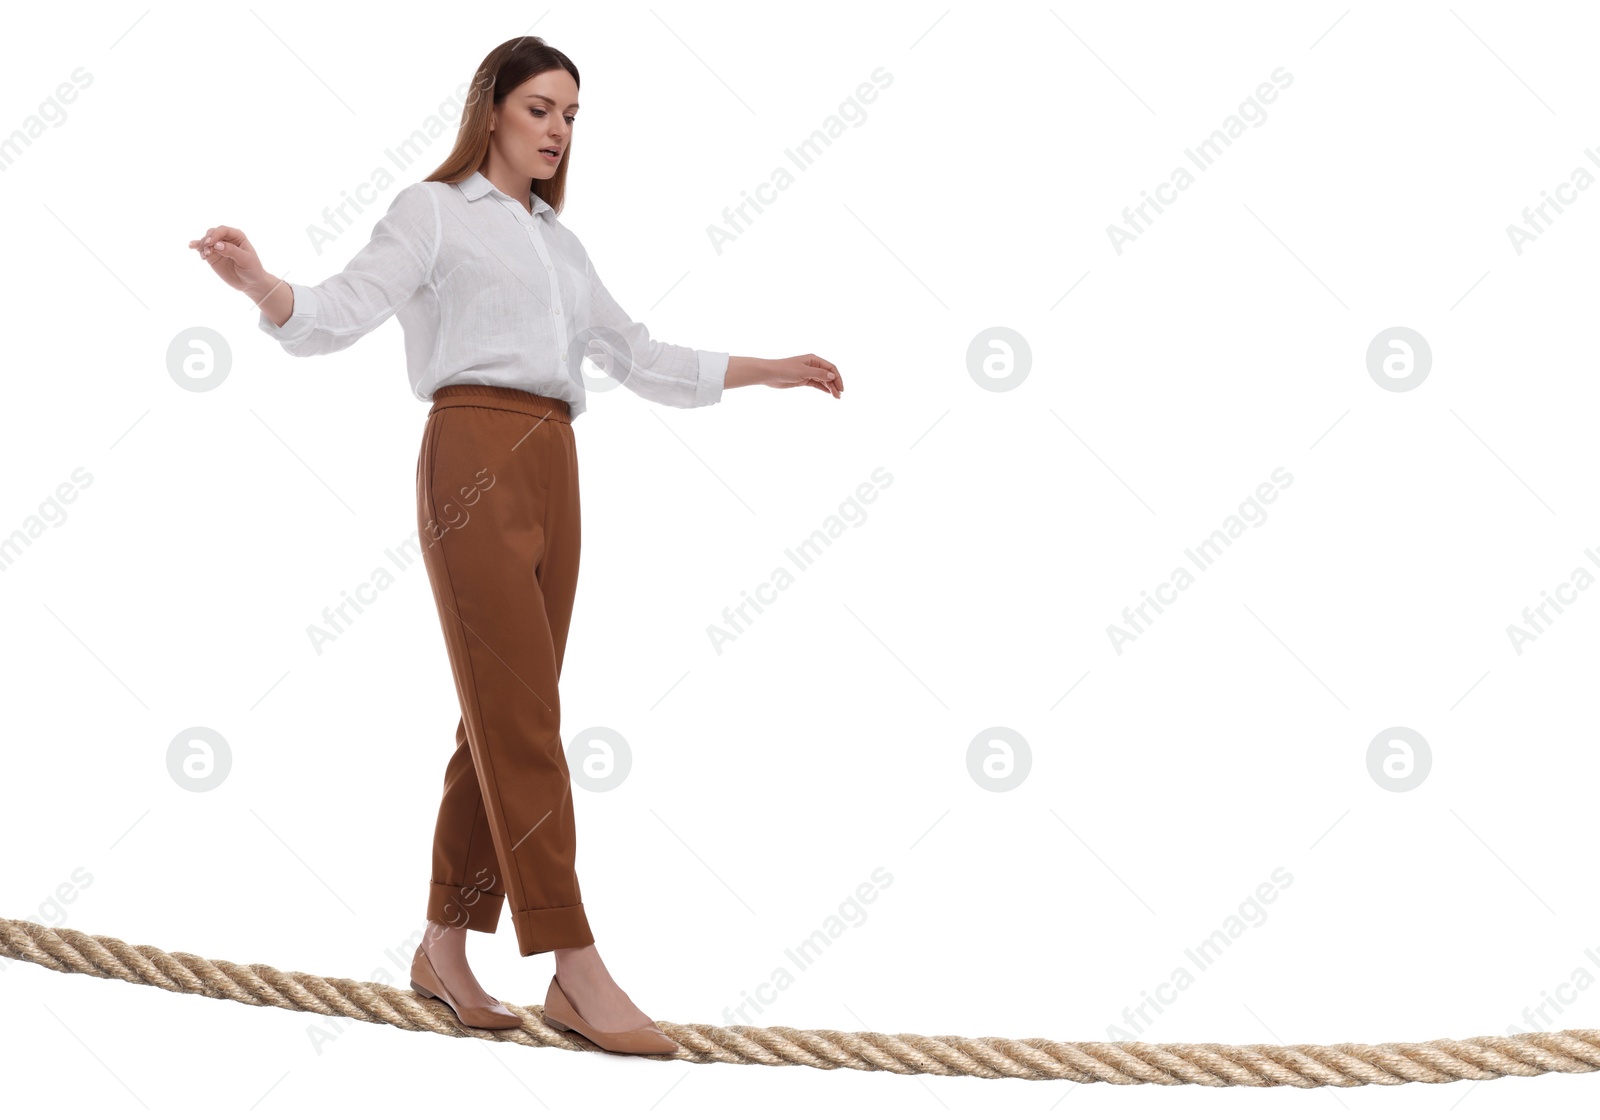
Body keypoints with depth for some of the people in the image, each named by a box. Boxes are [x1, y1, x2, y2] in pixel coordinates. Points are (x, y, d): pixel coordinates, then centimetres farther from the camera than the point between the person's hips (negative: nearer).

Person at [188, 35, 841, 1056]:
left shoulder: (558, 241, 24)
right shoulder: (433, 211, 5)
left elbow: (640, 358, 27)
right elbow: (339, 313, -8)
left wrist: (772, 372, 26)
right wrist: (257, 282, -29)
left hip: (553, 474, 7)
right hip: (475, 463, -7)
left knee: (503, 722, 6)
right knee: (526, 720, -12)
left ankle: (447, 949, 14)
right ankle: (578, 971, -13)